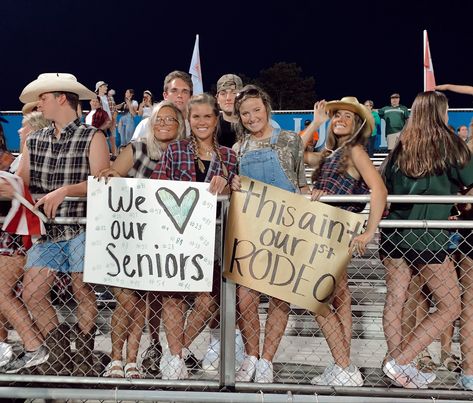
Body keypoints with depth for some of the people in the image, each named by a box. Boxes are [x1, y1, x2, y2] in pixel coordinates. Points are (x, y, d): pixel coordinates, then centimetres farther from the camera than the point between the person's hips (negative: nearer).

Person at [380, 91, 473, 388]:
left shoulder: (401, 148, 10)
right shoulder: (448, 143, -2)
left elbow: (384, 188, 14)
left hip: (394, 233, 5)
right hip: (427, 237, -5)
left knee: (395, 302, 9)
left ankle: (398, 366, 15)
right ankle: (399, 362, 1)